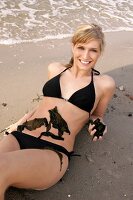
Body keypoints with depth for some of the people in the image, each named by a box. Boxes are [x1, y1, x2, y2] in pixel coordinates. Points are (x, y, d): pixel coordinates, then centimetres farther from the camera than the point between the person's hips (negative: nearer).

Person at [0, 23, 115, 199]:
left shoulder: (104, 84, 5)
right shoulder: (55, 69, 14)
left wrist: (96, 126, 1)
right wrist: (24, 119, 14)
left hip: (54, 152, -3)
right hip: (19, 137, 4)